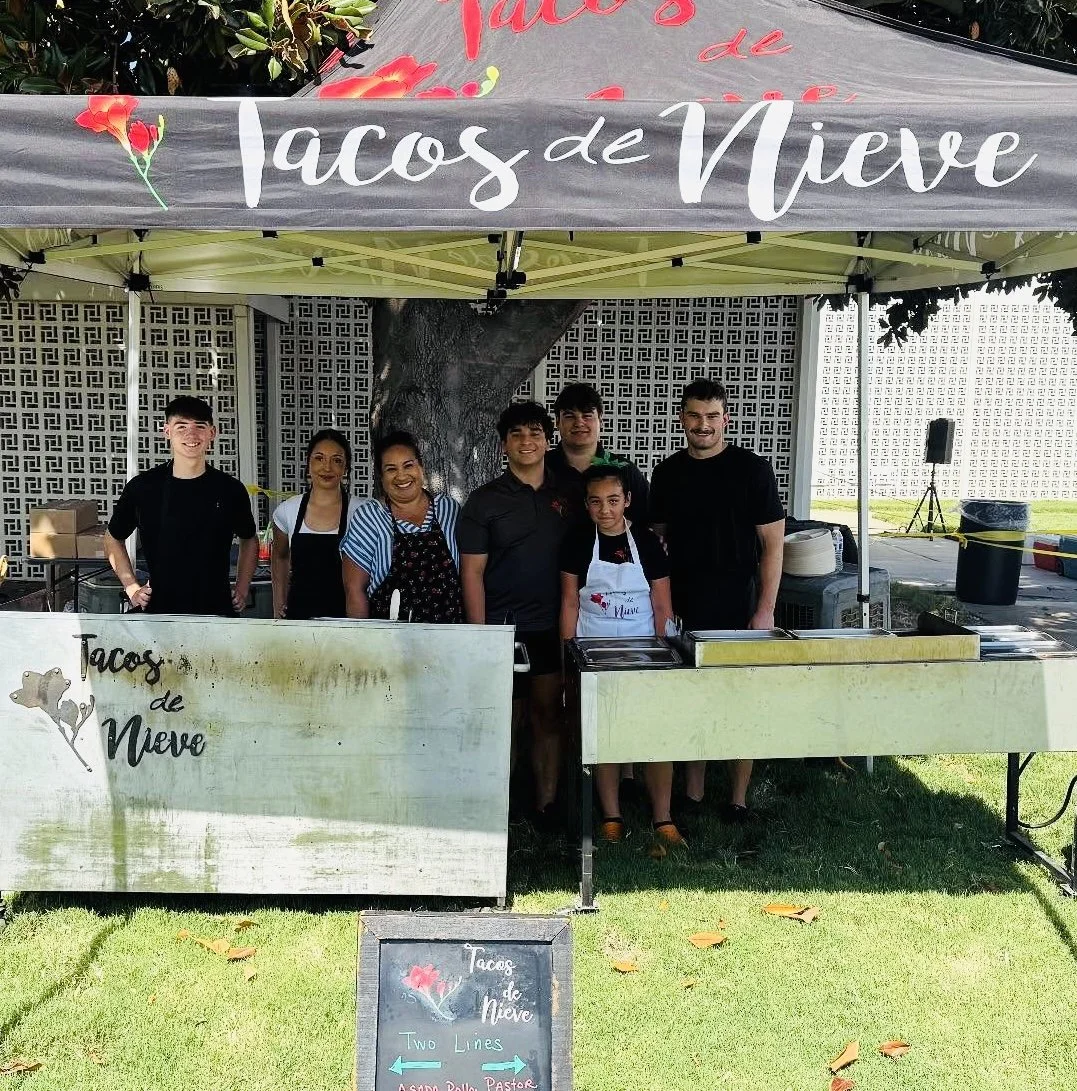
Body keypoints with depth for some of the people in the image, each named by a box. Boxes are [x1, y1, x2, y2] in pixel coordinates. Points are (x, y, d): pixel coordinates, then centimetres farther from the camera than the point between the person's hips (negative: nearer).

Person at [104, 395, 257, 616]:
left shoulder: (231, 490, 0)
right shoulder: (142, 487, -2)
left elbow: (249, 540, 16)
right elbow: (113, 539, 13)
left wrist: (242, 589, 7)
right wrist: (131, 587, 4)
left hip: (217, 609, 1)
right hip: (159, 609, -1)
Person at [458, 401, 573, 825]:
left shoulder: (566, 496, 9)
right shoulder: (485, 501, -1)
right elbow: (472, 572, -3)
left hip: (553, 629, 3)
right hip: (503, 630, -3)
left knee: (549, 716, 8)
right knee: (506, 722, 2)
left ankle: (547, 804, 20)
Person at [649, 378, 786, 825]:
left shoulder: (752, 469, -4)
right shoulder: (667, 473, 7)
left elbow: (773, 543, -4)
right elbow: (656, 539, 14)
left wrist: (765, 610, -9)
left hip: (738, 611, -3)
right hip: (685, 610, 3)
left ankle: (739, 799, 17)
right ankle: (692, 794, 22)